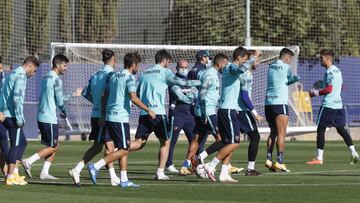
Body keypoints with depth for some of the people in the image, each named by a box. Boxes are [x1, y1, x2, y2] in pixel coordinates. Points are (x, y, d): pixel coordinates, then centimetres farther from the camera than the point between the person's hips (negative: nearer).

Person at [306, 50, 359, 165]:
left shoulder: (330, 72, -13)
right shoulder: (337, 71, 15)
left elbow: (329, 89, -20)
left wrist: (316, 93, -9)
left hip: (328, 105, -9)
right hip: (338, 104, 9)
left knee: (321, 129, -3)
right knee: (341, 129, 13)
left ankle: (319, 158, -4)